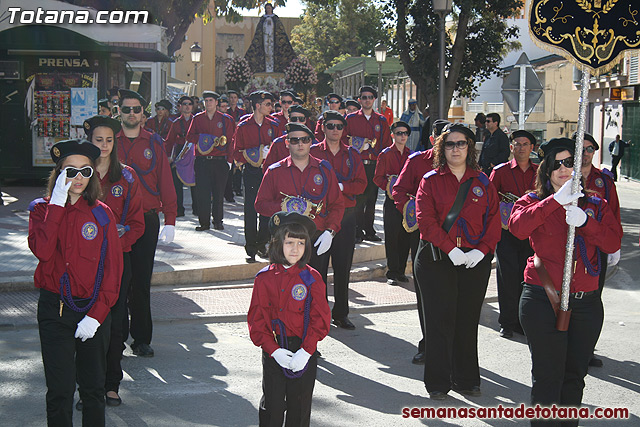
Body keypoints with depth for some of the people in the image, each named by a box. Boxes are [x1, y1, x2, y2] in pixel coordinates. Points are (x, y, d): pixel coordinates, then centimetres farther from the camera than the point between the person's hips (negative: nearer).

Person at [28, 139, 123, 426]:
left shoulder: (102, 214, 2)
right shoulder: (42, 210, 1)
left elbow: (113, 270, -2)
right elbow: (42, 251, -19)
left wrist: (96, 315, -11)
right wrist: (57, 203, -17)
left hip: (94, 309, 1)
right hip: (55, 308, -1)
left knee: (93, 389, 7)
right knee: (60, 390, -3)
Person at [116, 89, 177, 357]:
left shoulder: (154, 143, 6)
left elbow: (165, 181, 5)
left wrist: (170, 220, -2)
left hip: (147, 220, 0)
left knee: (142, 280, 2)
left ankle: (141, 338, 10)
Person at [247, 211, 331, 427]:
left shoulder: (312, 278, -4)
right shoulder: (264, 278, -2)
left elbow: (320, 319, -5)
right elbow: (256, 319, -2)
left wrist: (306, 351, -16)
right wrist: (273, 350, -13)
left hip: (304, 351, 0)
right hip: (273, 351, 0)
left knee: (300, 405, 9)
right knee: (272, 403, 6)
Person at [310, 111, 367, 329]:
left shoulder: (352, 154, 10)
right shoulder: (314, 152, 4)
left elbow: (361, 184, 4)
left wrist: (341, 186, -12)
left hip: (346, 215, 2)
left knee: (343, 266, 5)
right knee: (318, 264, 0)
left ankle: (341, 313, 15)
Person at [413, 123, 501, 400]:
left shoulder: (482, 183, 10)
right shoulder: (431, 180, 3)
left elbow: (493, 220, 6)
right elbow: (426, 219, -8)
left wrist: (482, 250, -10)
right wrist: (450, 249, -17)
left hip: (475, 260, 2)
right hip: (437, 259, -2)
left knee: (468, 320, 8)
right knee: (440, 320, -2)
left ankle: (466, 379, 21)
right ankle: (437, 382, 7)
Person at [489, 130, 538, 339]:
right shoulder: (500, 171, 2)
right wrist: (499, 220, -11)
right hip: (507, 231, -2)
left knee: (526, 277, 5)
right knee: (508, 276, -4)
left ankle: (522, 321, 17)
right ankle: (507, 323, 6)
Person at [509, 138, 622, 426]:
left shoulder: (595, 205, 12)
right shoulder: (533, 202, 3)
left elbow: (613, 243, -4)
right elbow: (518, 227, -20)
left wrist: (585, 221, -19)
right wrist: (555, 200, -24)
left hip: (586, 302, 4)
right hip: (544, 301, -3)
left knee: (575, 375, 12)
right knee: (548, 377, -4)